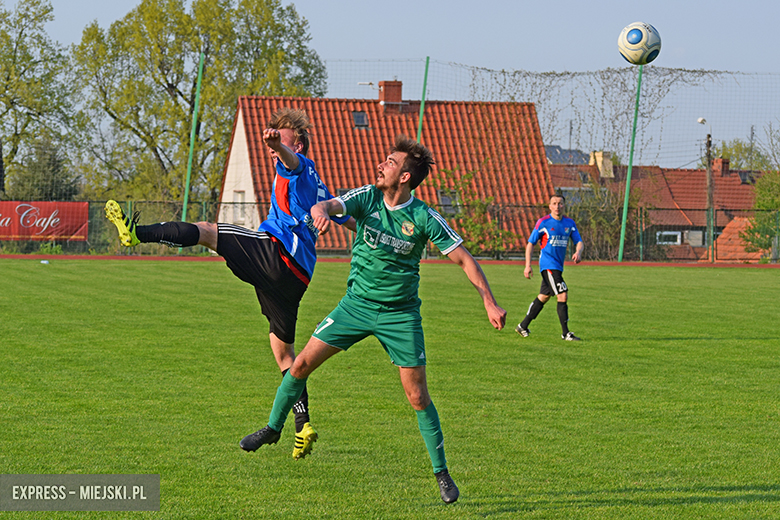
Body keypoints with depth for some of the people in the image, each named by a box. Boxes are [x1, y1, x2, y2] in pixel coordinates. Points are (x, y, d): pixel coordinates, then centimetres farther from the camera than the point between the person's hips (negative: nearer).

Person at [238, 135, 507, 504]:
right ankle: (273, 428, 22)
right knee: (302, 363, -1)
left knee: (417, 396, -6)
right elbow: (327, 206, -23)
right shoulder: (366, 198, -8)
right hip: (357, 303, 3)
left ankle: (441, 473, 7)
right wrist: (320, 212, -49)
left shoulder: (423, 218, -13)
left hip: (400, 313, -2)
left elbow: (463, 259, -8)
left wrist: (489, 302, -16)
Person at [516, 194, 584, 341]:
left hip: (558, 266, 7)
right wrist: (528, 265, -10)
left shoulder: (569, 223, 7)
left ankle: (523, 326, 26)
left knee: (543, 297, 14)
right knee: (562, 296, -14)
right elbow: (530, 243, -3)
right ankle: (565, 333, -10)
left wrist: (578, 253, -14)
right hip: (548, 265, -7)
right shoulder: (543, 222, -7)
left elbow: (579, 242, 9)